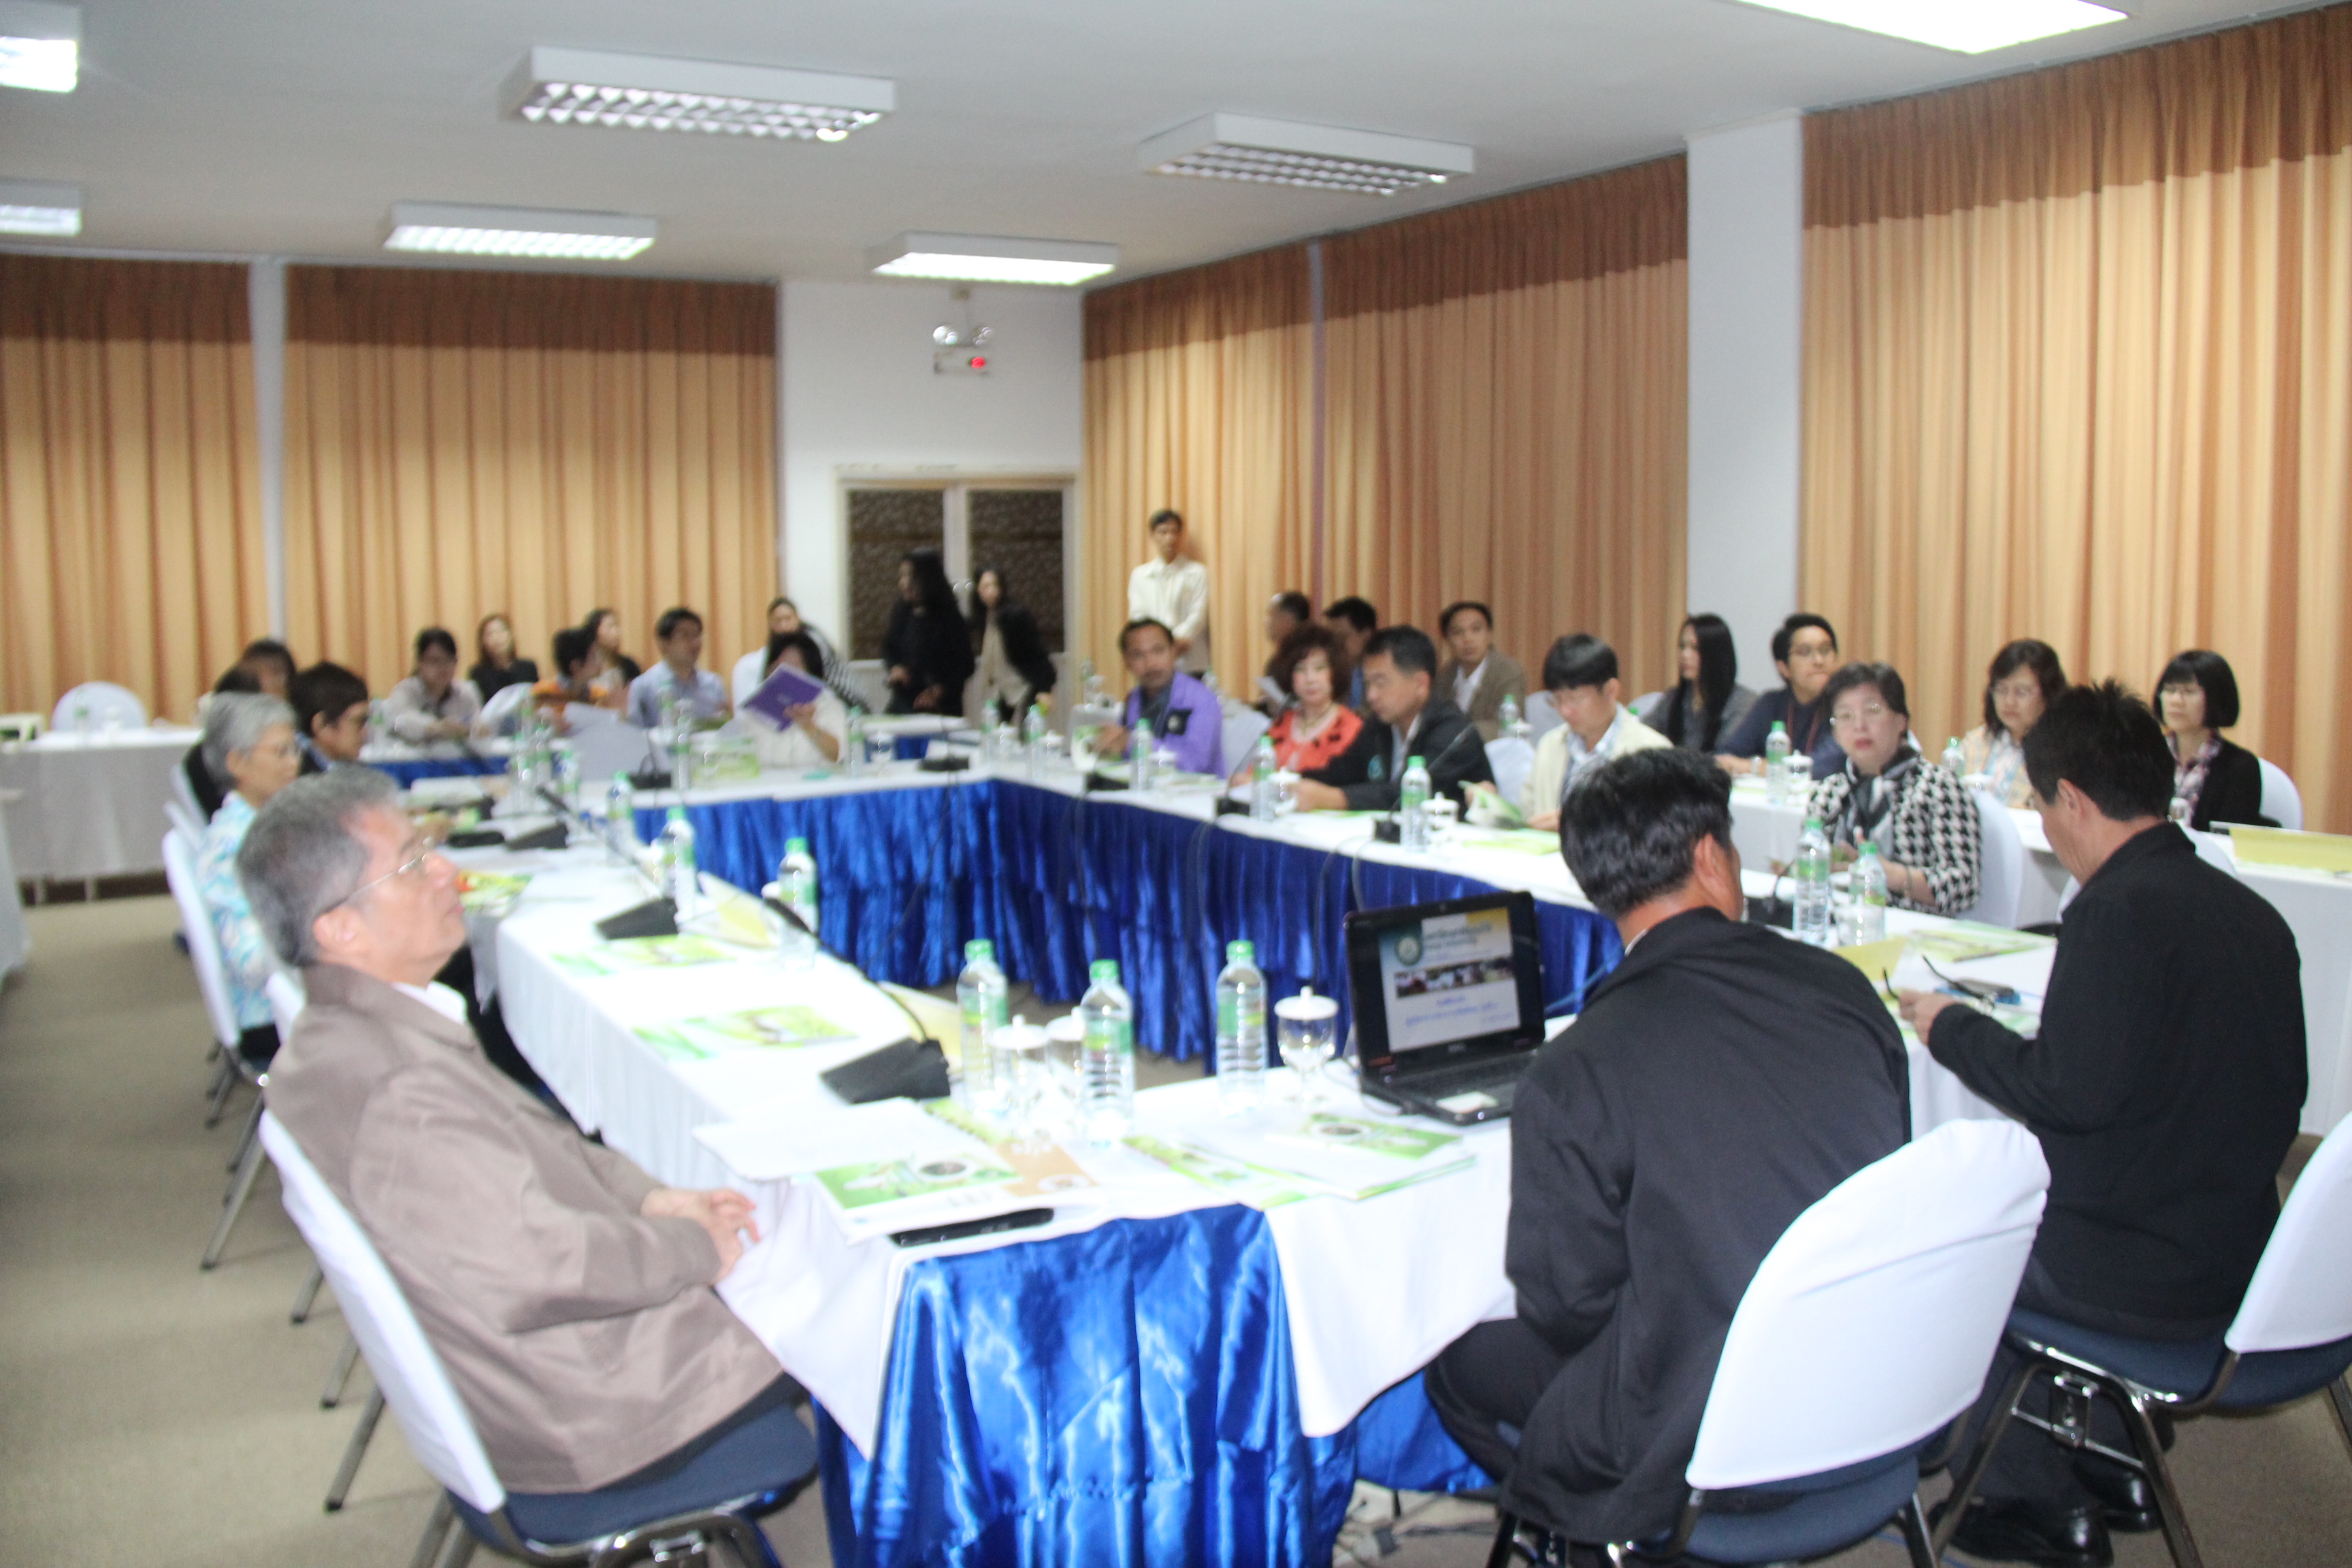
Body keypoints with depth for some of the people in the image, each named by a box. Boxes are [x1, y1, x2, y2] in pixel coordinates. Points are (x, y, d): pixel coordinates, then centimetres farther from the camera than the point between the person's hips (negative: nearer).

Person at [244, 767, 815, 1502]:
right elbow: (539, 1269, -33)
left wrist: (649, 1196, -1)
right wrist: (695, 1247, -18)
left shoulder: (334, 1037, 0)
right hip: (583, 1422, -9)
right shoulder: (395, 1091, -33)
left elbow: (533, 1146, 9)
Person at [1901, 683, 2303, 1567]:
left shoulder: (2118, 908, -21)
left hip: (2144, 1281, -8)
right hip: (2240, 1260, 8)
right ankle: (2115, 1468, 34)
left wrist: (1950, 1028, -10)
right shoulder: (2250, 911, 3)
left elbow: (2072, 1092, -26)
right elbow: (2277, 1095, 10)